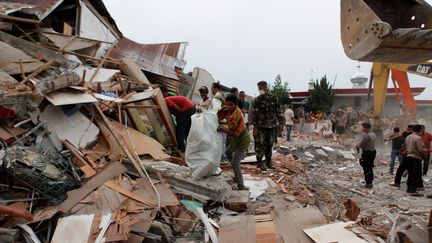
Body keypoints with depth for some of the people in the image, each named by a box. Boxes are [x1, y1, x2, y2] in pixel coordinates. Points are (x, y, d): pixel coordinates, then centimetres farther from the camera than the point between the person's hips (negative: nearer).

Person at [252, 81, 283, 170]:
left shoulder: (274, 98, 4)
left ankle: (268, 161, 21)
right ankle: (260, 161, 8)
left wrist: (280, 122, 3)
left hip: (272, 125, 2)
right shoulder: (257, 100, -1)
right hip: (261, 126, -2)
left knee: (270, 144, 10)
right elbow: (254, 113, -3)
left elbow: (278, 111, 8)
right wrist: (255, 126, -7)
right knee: (260, 144, -4)